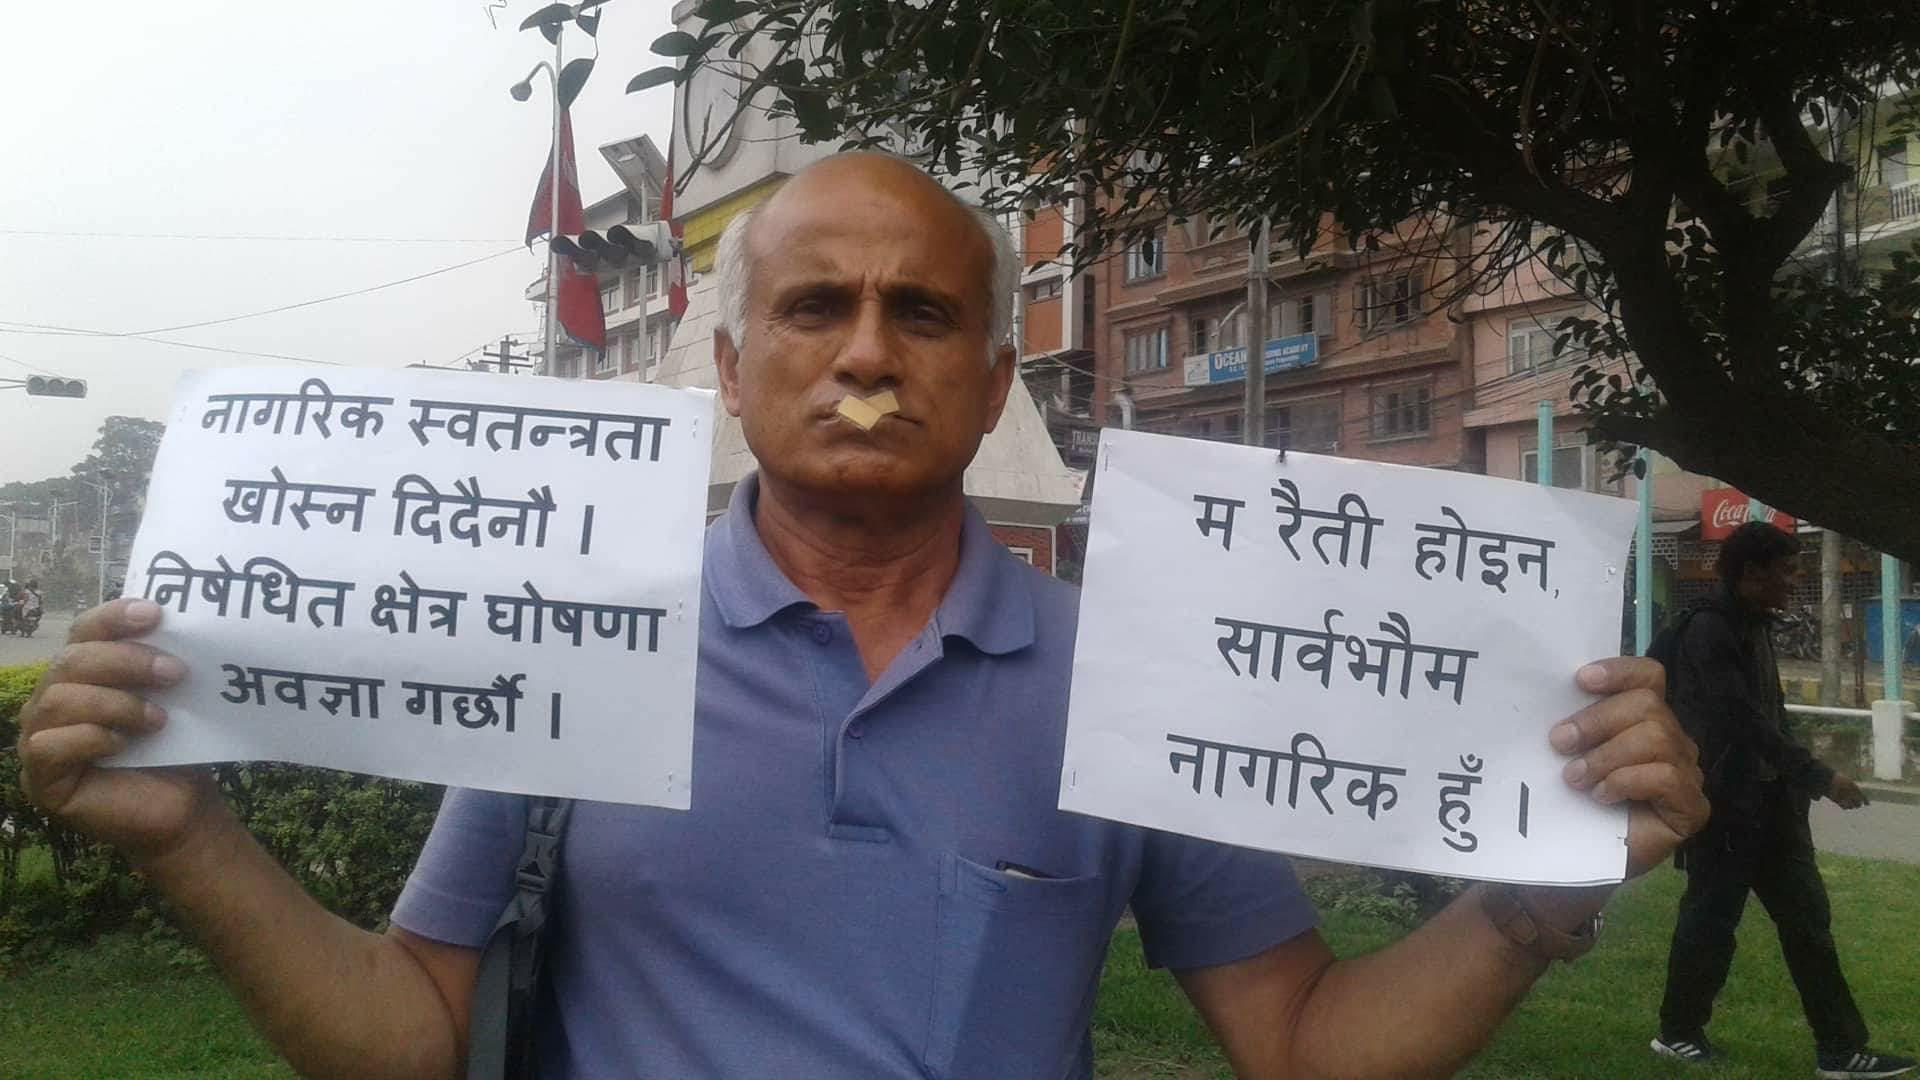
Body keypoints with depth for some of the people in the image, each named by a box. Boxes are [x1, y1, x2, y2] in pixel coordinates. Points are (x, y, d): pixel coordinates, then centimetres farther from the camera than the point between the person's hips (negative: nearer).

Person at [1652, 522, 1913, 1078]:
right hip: (1723, 804, -9)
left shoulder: (1754, 629, 13)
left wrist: (1800, 780, 13)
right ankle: (1678, 1031, 19)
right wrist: (1820, 776, -22)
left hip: (1768, 803, 9)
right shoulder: (1708, 630, -16)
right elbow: (1742, 720, -23)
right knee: (1710, 919, 3)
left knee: (1807, 919, 9)